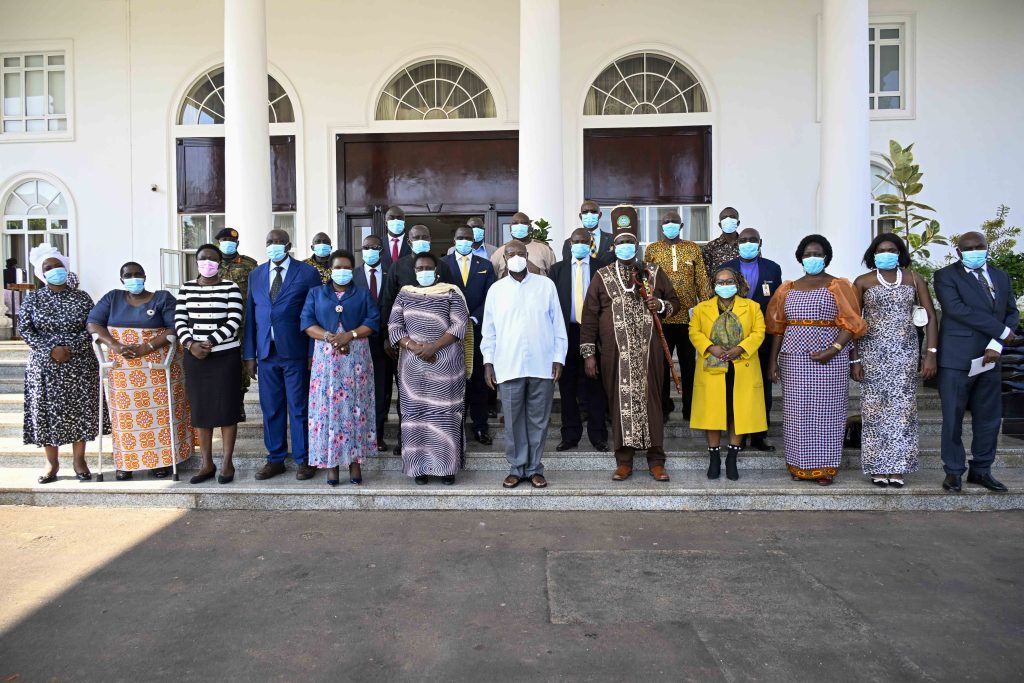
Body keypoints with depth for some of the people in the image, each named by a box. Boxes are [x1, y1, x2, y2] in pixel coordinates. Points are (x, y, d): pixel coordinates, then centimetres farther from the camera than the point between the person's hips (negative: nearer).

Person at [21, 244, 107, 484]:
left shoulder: (82, 298, 3)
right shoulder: (33, 299, 5)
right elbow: (24, 329, -1)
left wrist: (70, 348, -15)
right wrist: (50, 349, -14)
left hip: (79, 365, -1)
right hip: (44, 366, 1)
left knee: (80, 410, 2)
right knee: (47, 412, 3)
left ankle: (79, 460, 15)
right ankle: (51, 462, 16)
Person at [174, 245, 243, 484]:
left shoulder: (231, 287, -2)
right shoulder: (186, 288, 9)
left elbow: (234, 322, -10)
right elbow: (179, 321, 4)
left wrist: (209, 343, -17)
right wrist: (190, 344, -12)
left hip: (225, 356, -3)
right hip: (194, 356, 3)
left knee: (226, 409, 1)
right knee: (200, 409, 7)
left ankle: (227, 463, 11)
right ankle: (207, 464, 18)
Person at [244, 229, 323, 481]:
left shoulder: (307, 273, 0)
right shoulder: (256, 275, 12)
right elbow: (250, 316, 12)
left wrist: (313, 353, -7)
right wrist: (249, 355, 7)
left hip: (295, 353, -4)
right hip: (266, 353, 4)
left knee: (299, 409, 3)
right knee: (271, 409, 9)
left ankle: (303, 460, 15)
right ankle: (275, 460, 22)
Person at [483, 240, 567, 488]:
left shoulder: (546, 285, 5)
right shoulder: (496, 289, 8)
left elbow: (557, 325, 5)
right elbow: (489, 330, 9)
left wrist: (558, 358, -1)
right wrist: (488, 361, 2)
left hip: (542, 365, 0)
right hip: (508, 366, 1)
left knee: (538, 419, 6)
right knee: (513, 420, 5)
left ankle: (535, 468, 17)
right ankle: (516, 468, 17)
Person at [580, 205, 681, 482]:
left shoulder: (654, 273, 10)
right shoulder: (602, 277, 7)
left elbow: (674, 301, 19)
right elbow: (589, 316, 4)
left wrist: (661, 305, -6)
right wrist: (588, 353, -1)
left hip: (648, 352, 1)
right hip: (616, 353, 0)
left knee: (651, 400, 3)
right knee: (621, 402, 3)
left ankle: (656, 460, 13)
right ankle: (624, 461, 14)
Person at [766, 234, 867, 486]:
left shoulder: (839, 286, 3)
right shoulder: (788, 288, 13)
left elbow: (851, 323, -4)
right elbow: (778, 327, 11)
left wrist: (834, 349, -18)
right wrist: (773, 360, 6)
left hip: (828, 359, -3)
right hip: (793, 359, 3)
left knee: (826, 411, 0)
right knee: (797, 411, 4)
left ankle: (825, 468, 8)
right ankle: (799, 466, 13)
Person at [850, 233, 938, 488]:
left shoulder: (914, 279, 7)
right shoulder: (863, 282, 3)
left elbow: (931, 317, 4)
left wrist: (931, 353, -5)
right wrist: (854, 359, -3)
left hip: (905, 352, 1)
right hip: (872, 352, -1)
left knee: (902, 407, 0)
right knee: (875, 408, 0)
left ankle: (897, 468, 7)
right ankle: (878, 468, 8)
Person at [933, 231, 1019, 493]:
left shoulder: (1001, 277, 15)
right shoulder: (946, 276, -3)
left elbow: (1012, 312, 10)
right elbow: (956, 308, -16)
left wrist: (997, 344, -8)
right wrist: (1002, 331, -13)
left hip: (989, 358, 5)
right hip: (957, 358, -5)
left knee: (989, 418, 10)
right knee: (953, 418, 1)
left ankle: (981, 470, 23)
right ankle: (953, 472, 12)